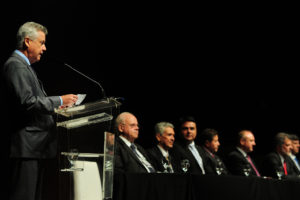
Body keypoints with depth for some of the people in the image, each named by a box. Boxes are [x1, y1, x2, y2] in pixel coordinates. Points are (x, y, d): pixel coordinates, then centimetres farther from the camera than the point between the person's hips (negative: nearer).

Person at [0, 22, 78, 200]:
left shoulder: (25, 66, 23)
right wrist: (59, 101, -14)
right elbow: (26, 102, -21)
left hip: (36, 146, 11)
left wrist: (55, 108, 15)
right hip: (26, 147, -11)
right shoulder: (15, 66, -10)